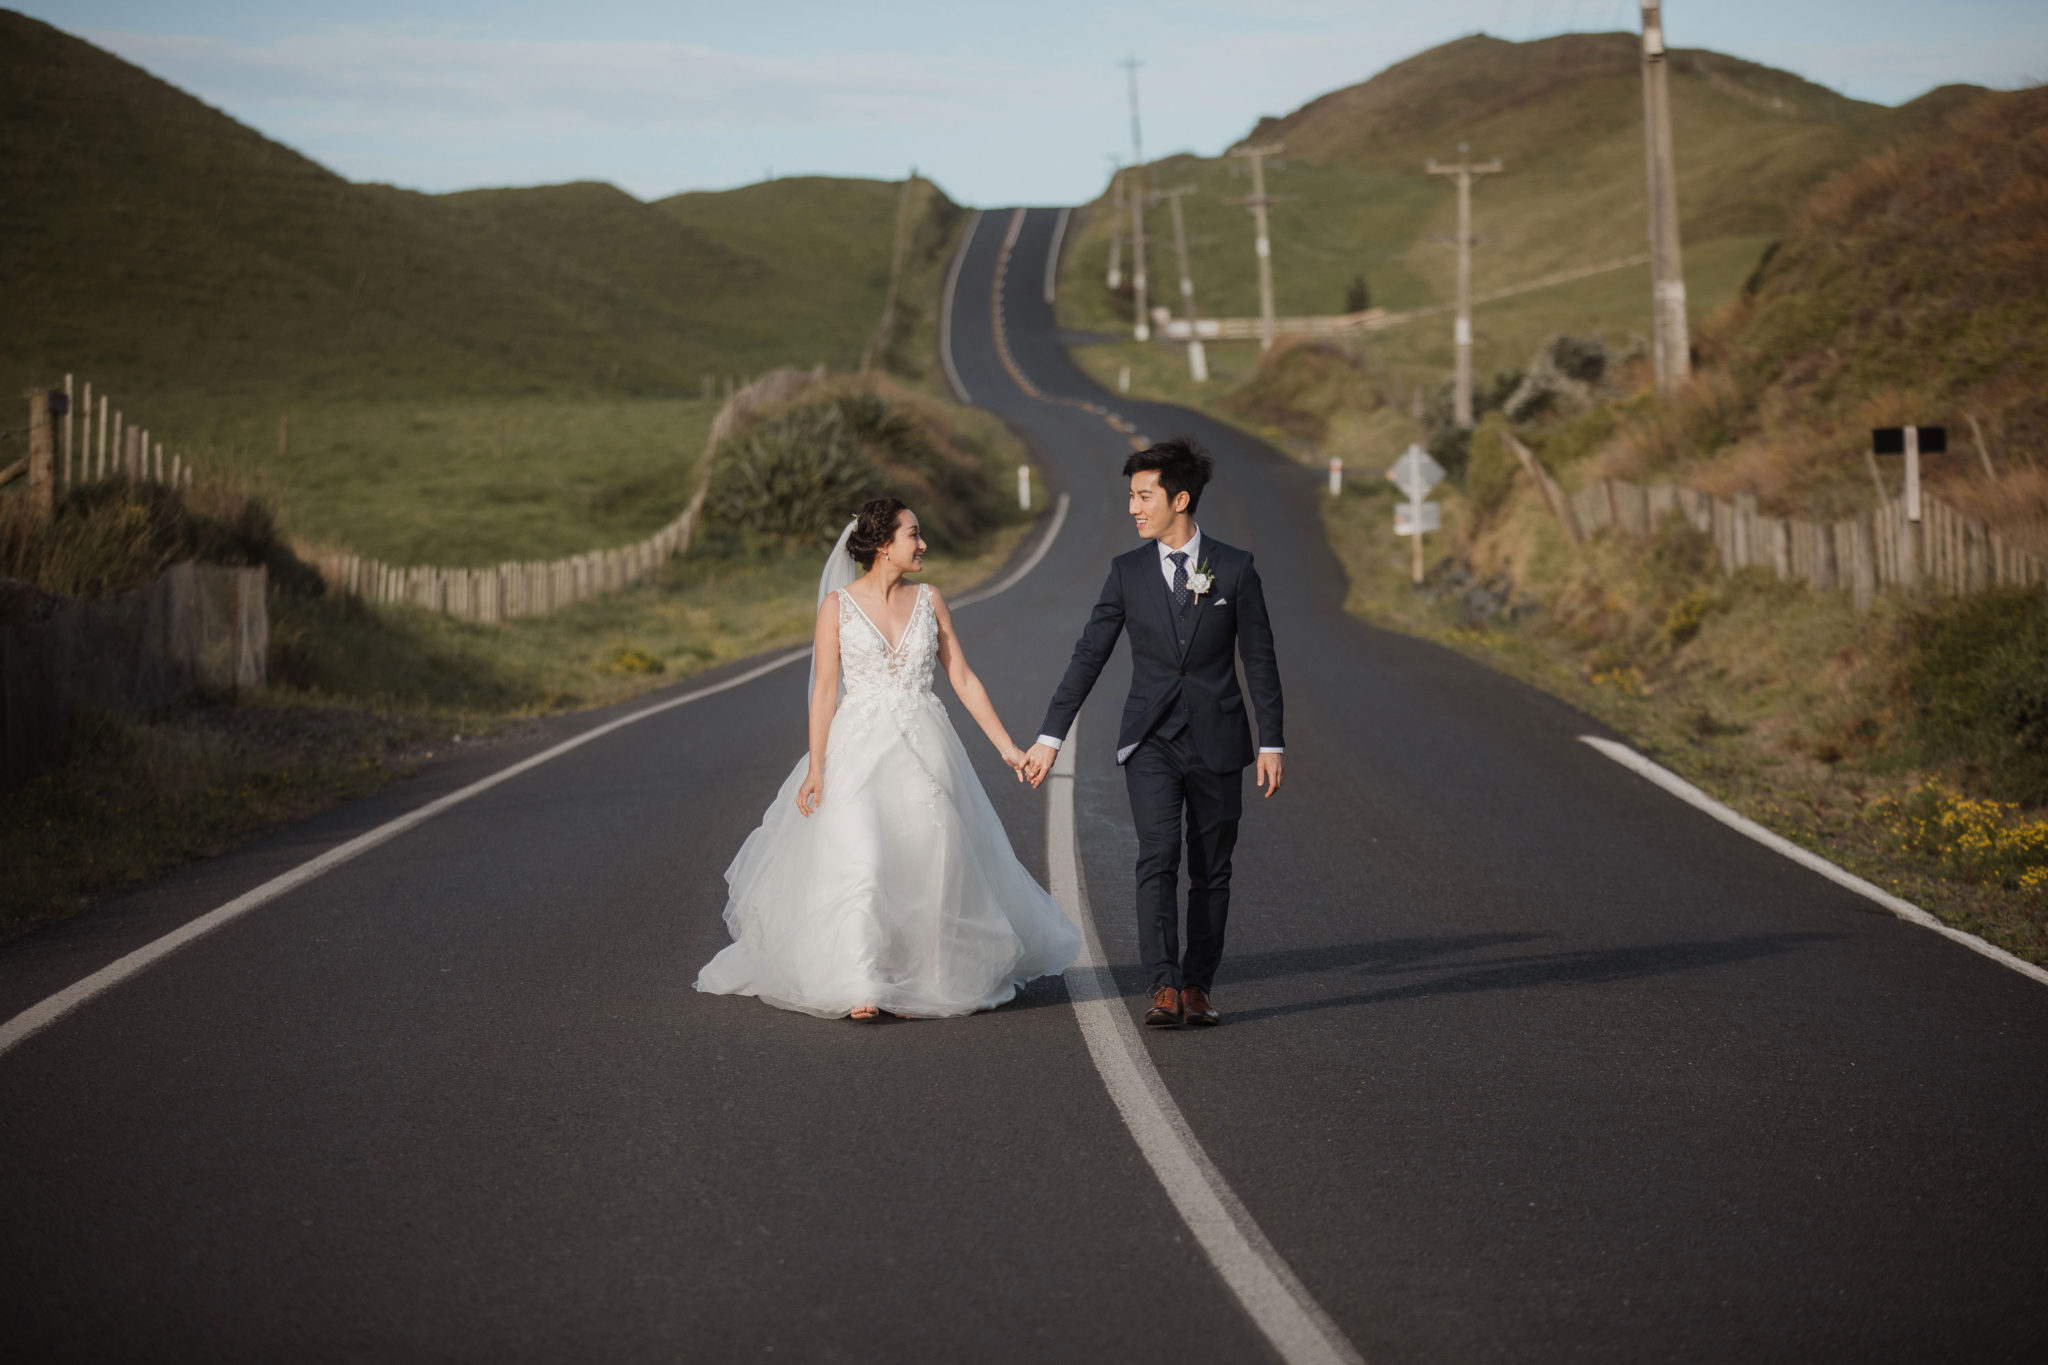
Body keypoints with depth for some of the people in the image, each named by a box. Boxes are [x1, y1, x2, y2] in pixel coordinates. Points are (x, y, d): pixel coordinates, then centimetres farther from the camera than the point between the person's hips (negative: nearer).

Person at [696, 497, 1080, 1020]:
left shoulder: (929, 601, 7)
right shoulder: (838, 604, -1)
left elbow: (963, 679, 9)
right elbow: (825, 689, -3)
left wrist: (1006, 745, 5)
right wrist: (815, 767, -10)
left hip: (924, 752, 3)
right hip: (860, 749, -3)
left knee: (934, 865, 4)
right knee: (859, 863, -14)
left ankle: (939, 976, 20)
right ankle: (860, 988, -11)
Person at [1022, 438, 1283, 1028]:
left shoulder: (1234, 568, 0)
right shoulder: (1127, 572, 3)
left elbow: (1260, 659, 3)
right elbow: (1088, 656, 5)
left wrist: (1272, 743, 0)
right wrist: (1049, 737, 1)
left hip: (1217, 742, 0)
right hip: (1151, 742, 0)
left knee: (1211, 872, 5)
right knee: (1158, 858, -15)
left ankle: (1197, 987, 14)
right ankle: (1165, 987, -20)